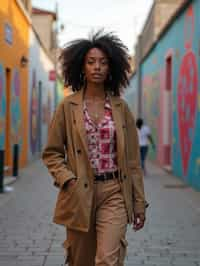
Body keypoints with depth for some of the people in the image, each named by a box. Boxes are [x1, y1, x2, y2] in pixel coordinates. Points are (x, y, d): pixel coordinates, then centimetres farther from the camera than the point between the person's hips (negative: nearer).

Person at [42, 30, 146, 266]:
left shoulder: (121, 107, 4)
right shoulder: (68, 106, 1)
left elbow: (133, 159, 6)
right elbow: (51, 153, 5)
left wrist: (139, 203, 5)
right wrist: (67, 180, -12)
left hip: (114, 193, 0)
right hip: (80, 194, 0)